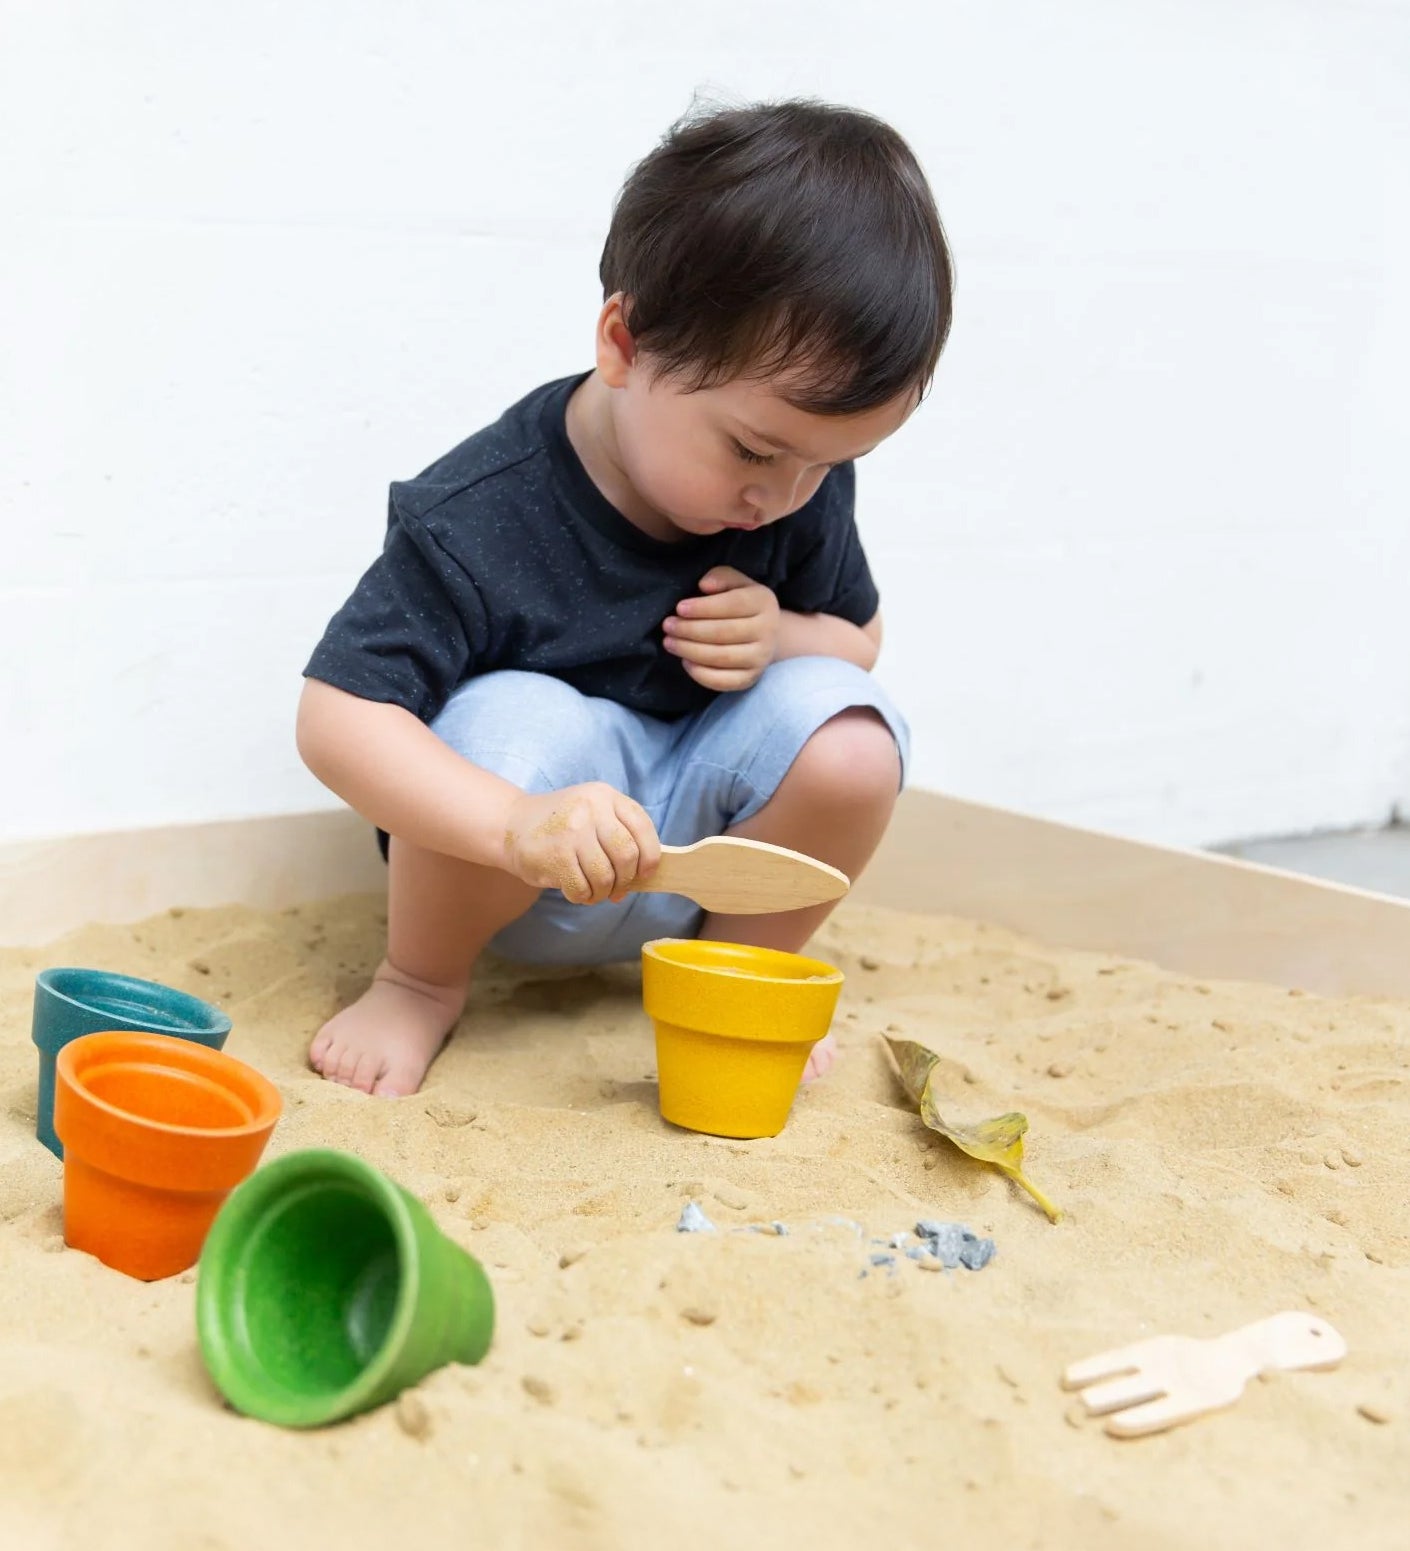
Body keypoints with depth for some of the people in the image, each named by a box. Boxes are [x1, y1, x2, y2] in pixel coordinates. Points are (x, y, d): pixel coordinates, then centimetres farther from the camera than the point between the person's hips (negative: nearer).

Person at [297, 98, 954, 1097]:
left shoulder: (805, 482, -9)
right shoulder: (475, 522, -26)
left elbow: (858, 635, 8)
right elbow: (338, 716, -29)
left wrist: (782, 635, -18)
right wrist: (518, 823, -46)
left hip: (700, 838, 4)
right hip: (510, 868, -4)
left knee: (845, 733, -24)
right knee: (516, 722, -37)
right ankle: (424, 981, -7)